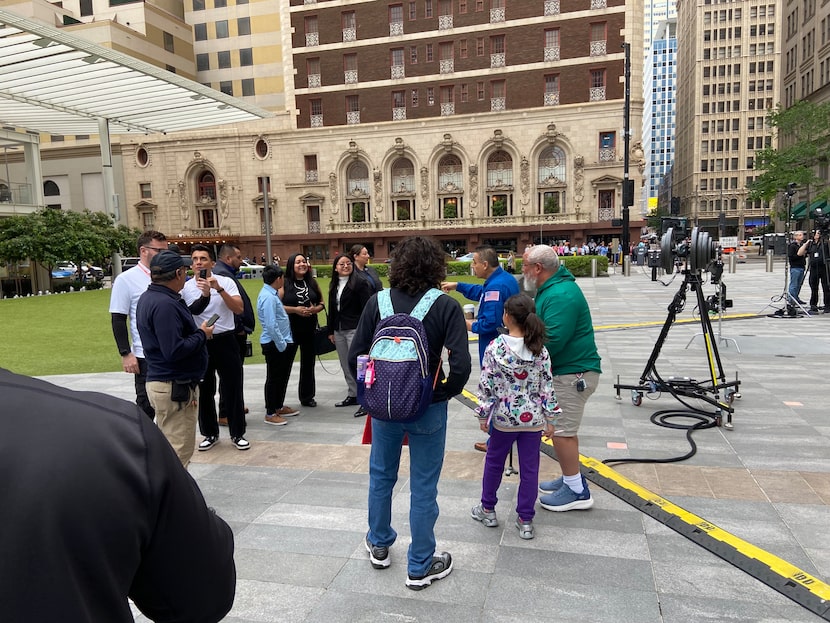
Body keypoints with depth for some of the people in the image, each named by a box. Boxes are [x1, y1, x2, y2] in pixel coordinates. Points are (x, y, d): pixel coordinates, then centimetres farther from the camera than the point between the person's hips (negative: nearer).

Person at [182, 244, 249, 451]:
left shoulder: (226, 282, -5)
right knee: (204, 391, 11)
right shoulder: (186, 288, 0)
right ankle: (210, 433, 28)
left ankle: (238, 434, 18)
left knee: (232, 389, 5)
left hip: (225, 341, -2)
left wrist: (219, 289, -23)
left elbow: (239, 308, -17)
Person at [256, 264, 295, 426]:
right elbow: (271, 325, -24)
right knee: (274, 378, 1)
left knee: (282, 376, 20)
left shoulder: (272, 294, 10)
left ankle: (279, 407, 34)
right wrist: (282, 345, -18)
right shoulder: (268, 297, -20)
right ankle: (270, 414, 12)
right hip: (274, 344, -10)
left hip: (281, 342, 10)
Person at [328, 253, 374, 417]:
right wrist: (331, 331, 14)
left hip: (355, 329, -7)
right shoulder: (334, 285, 13)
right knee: (345, 365, 13)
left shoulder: (360, 283, -8)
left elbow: (366, 309, -12)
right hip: (339, 330, 7)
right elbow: (332, 309, 16)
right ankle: (353, 394, 26)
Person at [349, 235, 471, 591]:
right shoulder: (446, 306, -13)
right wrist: (445, 393, 0)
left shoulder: (378, 302, -6)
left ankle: (379, 546, 42)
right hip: (428, 408, -2)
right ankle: (420, 567, 26)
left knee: (381, 475, 23)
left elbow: (355, 356, -4)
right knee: (423, 487, 11)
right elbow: (460, 365, -19)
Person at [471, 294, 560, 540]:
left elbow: (486, 385, -10)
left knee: (494, 461, 18)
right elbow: (547, 386, -3)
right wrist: (550, 418, 6)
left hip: (503, 418, -2)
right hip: (533, 418, 2)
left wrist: (483, 415, 1)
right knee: (529, 468, 11)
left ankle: (488, 510, 33)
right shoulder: (540, 350, -6)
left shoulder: (495, 347, -14)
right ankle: (525, 520, 19)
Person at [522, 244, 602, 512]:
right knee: (563, 429, 18)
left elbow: (552, 340, -27)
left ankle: (577, 491, 7)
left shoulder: (561, 295, -22)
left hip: (573, 374, -11)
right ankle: (571, 479, 30)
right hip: (566, 370, 11)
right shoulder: (552, 288, 12)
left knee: (562, 432, -4)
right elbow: (542, 329, 18)